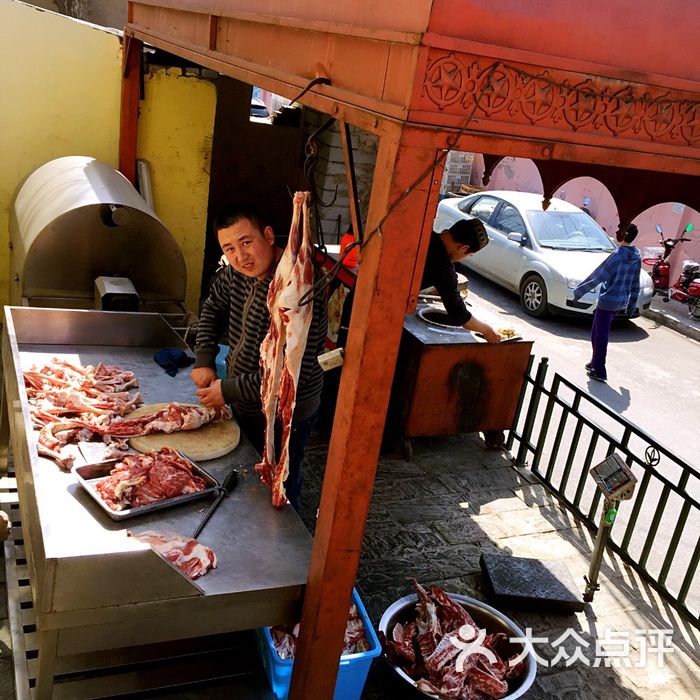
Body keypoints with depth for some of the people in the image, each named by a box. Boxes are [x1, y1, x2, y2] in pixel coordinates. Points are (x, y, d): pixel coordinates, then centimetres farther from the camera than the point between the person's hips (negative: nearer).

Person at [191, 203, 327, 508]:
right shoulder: (237, 272, -6)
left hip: (283, 420, -8)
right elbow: (213, 308, 14)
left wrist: (229, 390, -23)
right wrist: (204, 360, 2)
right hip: (244, 407, 8)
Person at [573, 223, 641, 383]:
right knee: (597, 333, 21)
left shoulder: (617, 256, -18)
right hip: (622, 302, 8)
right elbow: (635, 285, 12)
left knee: (601, 335, 0)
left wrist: (579, 290, -6)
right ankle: (595, 363, 31)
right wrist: (632, 306, 20)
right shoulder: (636, 258, 5)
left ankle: (599, 372, 3)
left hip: (608, 300, -8)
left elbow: (598, 276, -15)